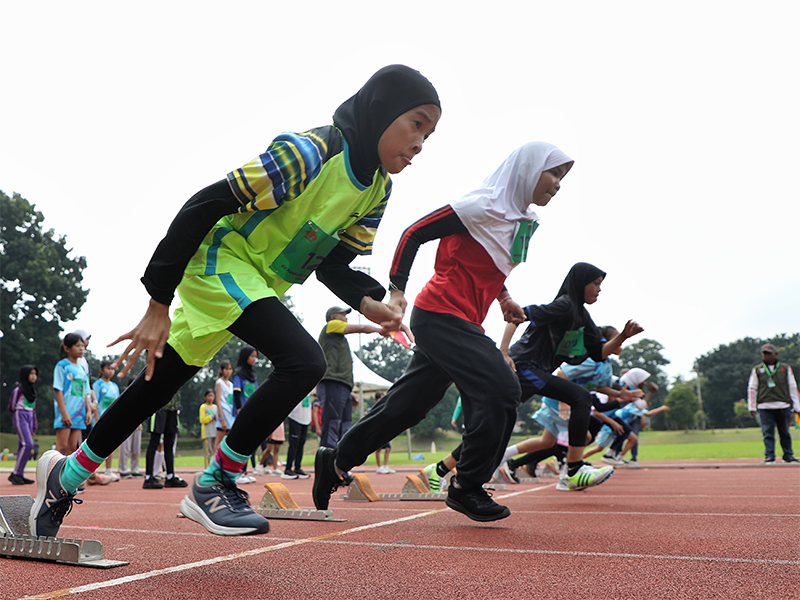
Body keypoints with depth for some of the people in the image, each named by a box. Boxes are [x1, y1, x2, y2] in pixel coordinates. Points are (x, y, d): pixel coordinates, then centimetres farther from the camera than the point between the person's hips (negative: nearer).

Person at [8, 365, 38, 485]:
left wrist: (34, 427, 16)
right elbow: (11, 407, -4)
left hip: (29, 418, 8)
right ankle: (15, 474, -14)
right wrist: (21, 413, 10)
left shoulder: (32, 390, 16)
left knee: (24, 446, 4)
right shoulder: (18, 389, -8)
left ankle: (20, 475, 6)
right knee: (28, 444, -18)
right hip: (20, 416, -8)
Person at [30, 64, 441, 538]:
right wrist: (159, 304, -24)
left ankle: (67, 476, 32)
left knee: (158, 386, 14)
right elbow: (203, 207, -25)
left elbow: (333, 264, 6)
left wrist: (368, 303, -15)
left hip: (260, 286, 8)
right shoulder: (309, 152, -26)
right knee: (304, 361, -26)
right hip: (220, 261, -8)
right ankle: (215, 483, -9)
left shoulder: (378, 188, 0)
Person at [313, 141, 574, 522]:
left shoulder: (524, 220, 14)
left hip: (461, 322, 9)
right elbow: (414, 233, -12)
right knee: (499, 389, -17)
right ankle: (466, 487, -4)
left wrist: (503, 297, 14)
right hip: (441, 315, -9)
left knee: (406, 404, 11)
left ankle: (335, 462, 24)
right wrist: (396, 290, -15)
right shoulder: (484, 207, -13)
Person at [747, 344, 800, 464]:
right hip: (765, 407, 0)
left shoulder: (786, 368, 11)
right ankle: (769, 456, 0)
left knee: (785, 432, 7)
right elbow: (752, 388, 8)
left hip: (783, 406, 1)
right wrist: (752, 407, 1)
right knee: (767, 432, -4)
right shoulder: (757, 370, 10)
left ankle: (788, 455, 19)